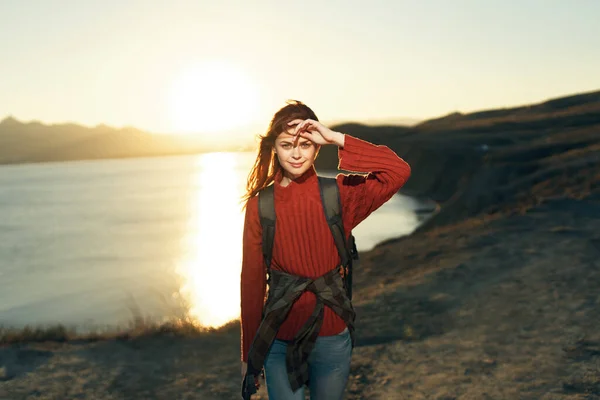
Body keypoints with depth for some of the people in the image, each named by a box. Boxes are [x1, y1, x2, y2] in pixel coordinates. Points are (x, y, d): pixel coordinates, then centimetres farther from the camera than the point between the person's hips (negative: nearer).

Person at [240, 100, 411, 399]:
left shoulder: (338, 193, -6)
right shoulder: (260, 204, -6)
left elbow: (399, 171, -18)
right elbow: (252, 280, -4)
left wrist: (337, 139, -19)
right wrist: (248, 354, 0)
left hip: (332, 336, 1)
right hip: (279, 339, -1)